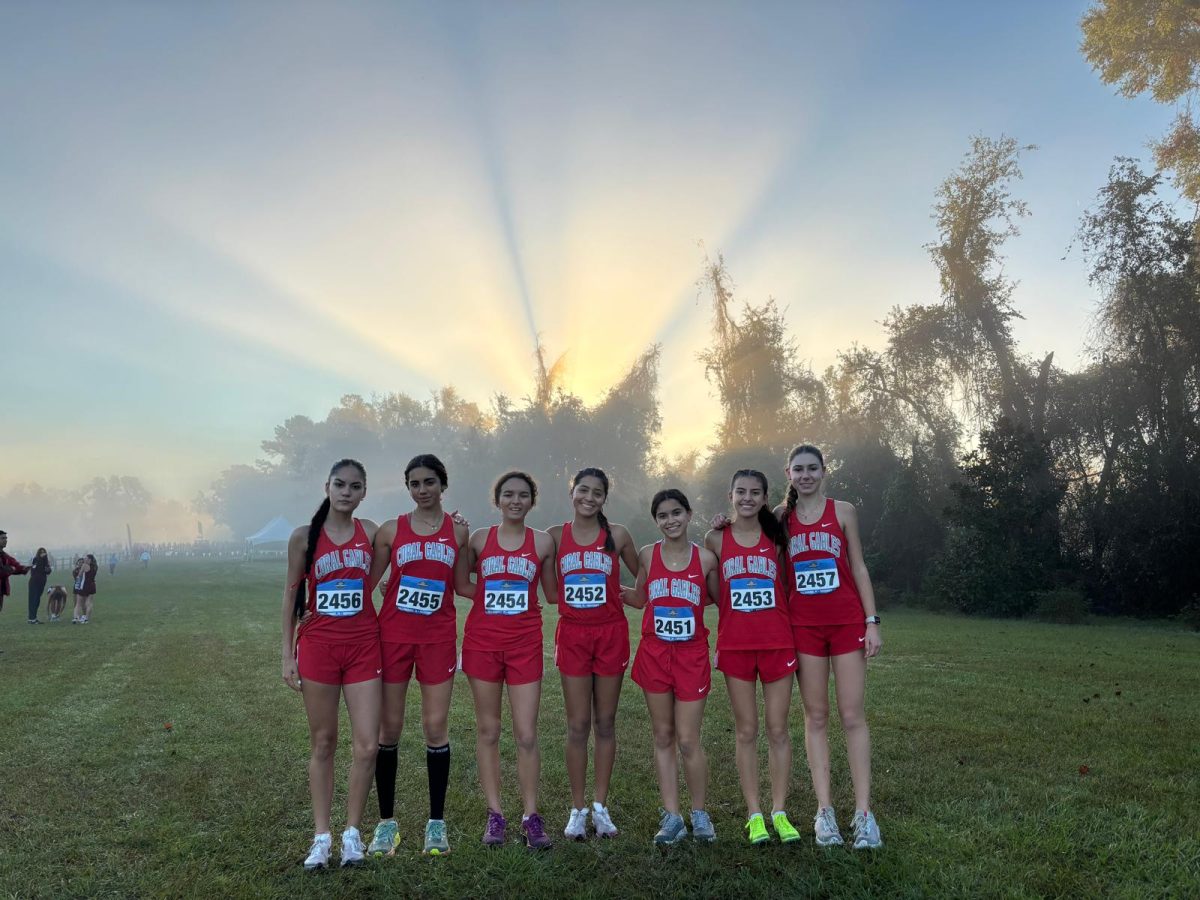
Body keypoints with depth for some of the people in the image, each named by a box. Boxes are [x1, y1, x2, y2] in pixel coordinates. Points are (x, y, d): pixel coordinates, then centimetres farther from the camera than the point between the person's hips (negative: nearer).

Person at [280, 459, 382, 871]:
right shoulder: (304, 536, -4)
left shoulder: (370, 531, 0)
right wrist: (287, 653, 0)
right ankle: (322, 835, 22)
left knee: (367, 744, -1)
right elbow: (292, 593, 1)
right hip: (317, 647, -1)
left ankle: (352, 832, 17)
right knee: (323, 743, 9)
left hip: (363, 647, 1)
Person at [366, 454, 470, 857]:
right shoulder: (391, 530, 2)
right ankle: (386, 822, 20)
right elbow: (367, 581, 6)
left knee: (435, 727, 2)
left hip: (438, 637, 0)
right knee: (389, 729, 6)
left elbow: (464, 586, 7)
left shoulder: (458, 531, 4)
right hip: (393, 635, 0)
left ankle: (436, 822, 16)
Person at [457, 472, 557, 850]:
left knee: (526, 734, 0)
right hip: (483, 640, 1)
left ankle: (530, 816, 13)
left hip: (525, 643, -1)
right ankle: (495, 814, 19)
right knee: (487, 730, 8)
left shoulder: (543, 542, 3)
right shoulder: (479, 538, 3)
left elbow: (554, 594, 7)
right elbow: (461, 583, 11)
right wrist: (492, 595, -1)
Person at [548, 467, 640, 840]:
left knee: (605, 723, 8)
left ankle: (601, 806, 21)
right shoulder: (556, 535, 2)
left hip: (611, 634, 0)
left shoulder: (617, 535, 0)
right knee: (578, 725, 4)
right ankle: (578, 809, 16)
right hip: (572, 635, 0)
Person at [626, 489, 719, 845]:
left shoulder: (705, 558, -3)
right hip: (654, 653, 2)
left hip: (692, 655, -2)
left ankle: (699, 814, 21)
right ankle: (671, 816, 17)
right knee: (663, 737, 8)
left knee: (689, 741, 1)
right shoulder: (647, 555, 1)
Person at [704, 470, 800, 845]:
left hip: (777, 642, 1)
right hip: (735, 644, 0)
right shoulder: (716, 539, 2)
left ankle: (779, 811, 18)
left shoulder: (776, 537, 4)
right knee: (746, 731, 6)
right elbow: (711, 593, 9)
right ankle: (754, 814, 16)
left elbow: (787, 588, 8)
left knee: (778, 729, 6)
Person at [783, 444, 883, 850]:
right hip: (804, 624, 1)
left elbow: (858, 567, 3)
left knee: (853, 716, 0)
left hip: (847, 620, -1)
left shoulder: (843, 511, 3)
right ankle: (824, 810, 11)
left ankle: (864, 813, 5)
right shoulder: (780, 517, 6)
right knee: (815, 717, 5)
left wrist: (871, 621, -2)